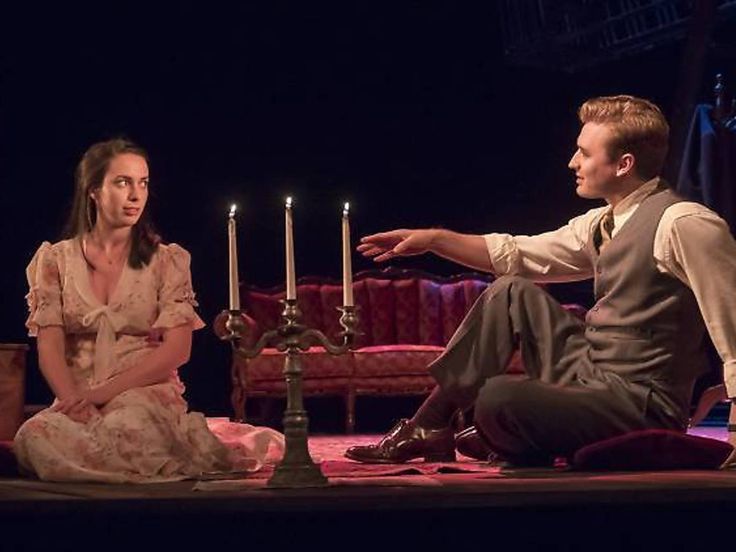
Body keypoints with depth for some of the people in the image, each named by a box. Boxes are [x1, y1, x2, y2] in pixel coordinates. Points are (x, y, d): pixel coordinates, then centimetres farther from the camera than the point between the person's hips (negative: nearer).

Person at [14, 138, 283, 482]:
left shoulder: (166, 261, 7)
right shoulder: (56, 260, 10)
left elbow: (177, 350, -3)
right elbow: (50, 347, 1)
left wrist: (105, 391, -16)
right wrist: (75, 401, -20)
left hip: (149, 394, -2)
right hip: (77, 398, 2)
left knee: (127, 427, -40)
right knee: (35, 436, -34)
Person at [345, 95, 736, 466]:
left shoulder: (683, 224, -19)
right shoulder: (602, 224, 10)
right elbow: (515, 253, 19)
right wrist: (433, 239, 11)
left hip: (643, 407, -9)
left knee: (498, 398, -27)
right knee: (510, 292, 8)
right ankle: (426, 428, 10)